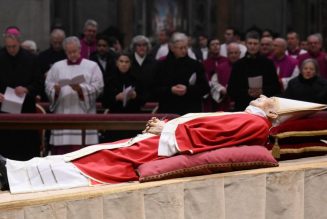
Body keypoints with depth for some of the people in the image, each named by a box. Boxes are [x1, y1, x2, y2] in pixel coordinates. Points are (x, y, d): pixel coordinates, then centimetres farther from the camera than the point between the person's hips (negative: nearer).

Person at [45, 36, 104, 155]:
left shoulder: (92, 66, 9)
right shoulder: (57, 66, 16)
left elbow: (98, 87, -1)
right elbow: (48, 86, 8)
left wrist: (81, 89, -16)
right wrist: (55, 90, -14)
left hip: (83, 113, -2)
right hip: (62, 113, 2)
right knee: (61, 148, -2)